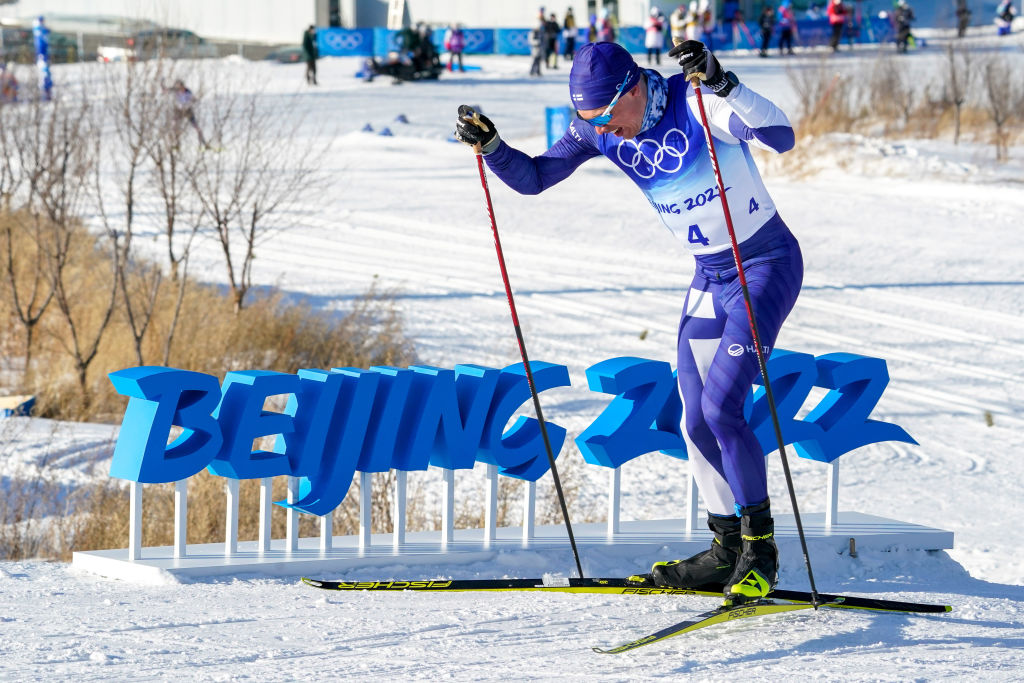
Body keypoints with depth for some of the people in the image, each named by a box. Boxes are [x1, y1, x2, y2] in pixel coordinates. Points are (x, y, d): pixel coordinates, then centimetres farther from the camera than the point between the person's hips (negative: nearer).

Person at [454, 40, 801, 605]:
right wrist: (489, 145, -17)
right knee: (696, 424, 6)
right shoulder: (600, 129, -4)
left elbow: (779, 137, -37)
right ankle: (727, 550, 21)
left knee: (721, 407, -18)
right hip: (709, 277, 8)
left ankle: (760, 549, -6)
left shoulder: (693, 103, -24)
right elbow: (533, 177, 2)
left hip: (766, 261, -8)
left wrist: (721, 85, -51)